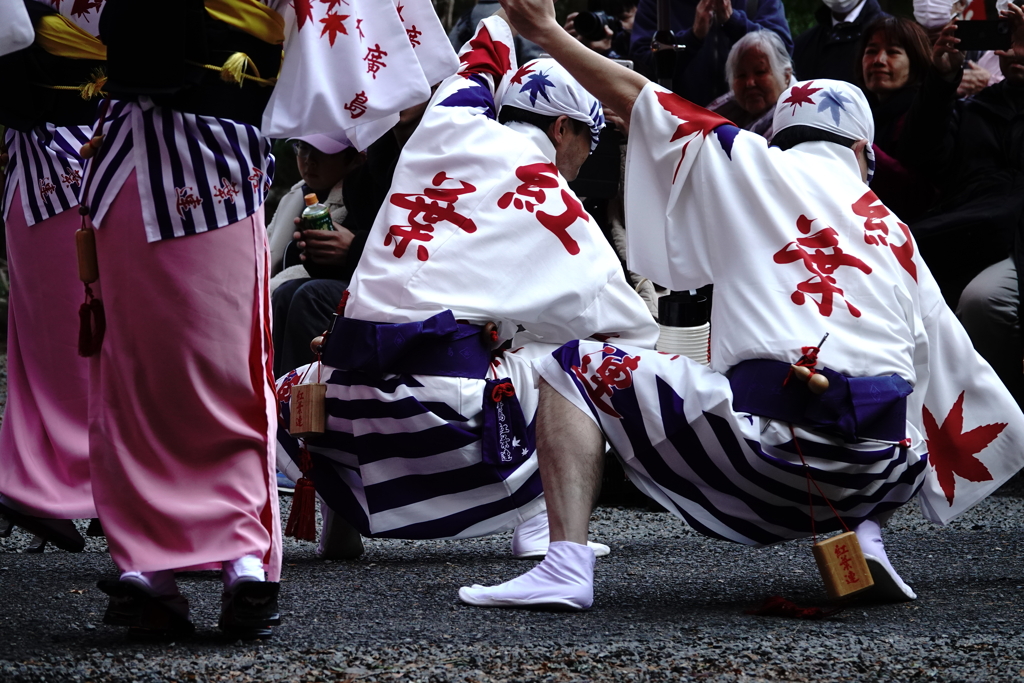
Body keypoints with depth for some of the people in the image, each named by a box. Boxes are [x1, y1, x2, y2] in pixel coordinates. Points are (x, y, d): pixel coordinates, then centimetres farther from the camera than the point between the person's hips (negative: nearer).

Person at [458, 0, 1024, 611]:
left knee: (575, 368, 12)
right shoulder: (898, 237, 22)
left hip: (766, 435, -4)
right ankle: (864, 533, 9)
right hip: (878, 478, 4)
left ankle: (568, 564, -7)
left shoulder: (758, 169, 12)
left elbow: (638, 97, 18)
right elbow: (962, 378, 26)